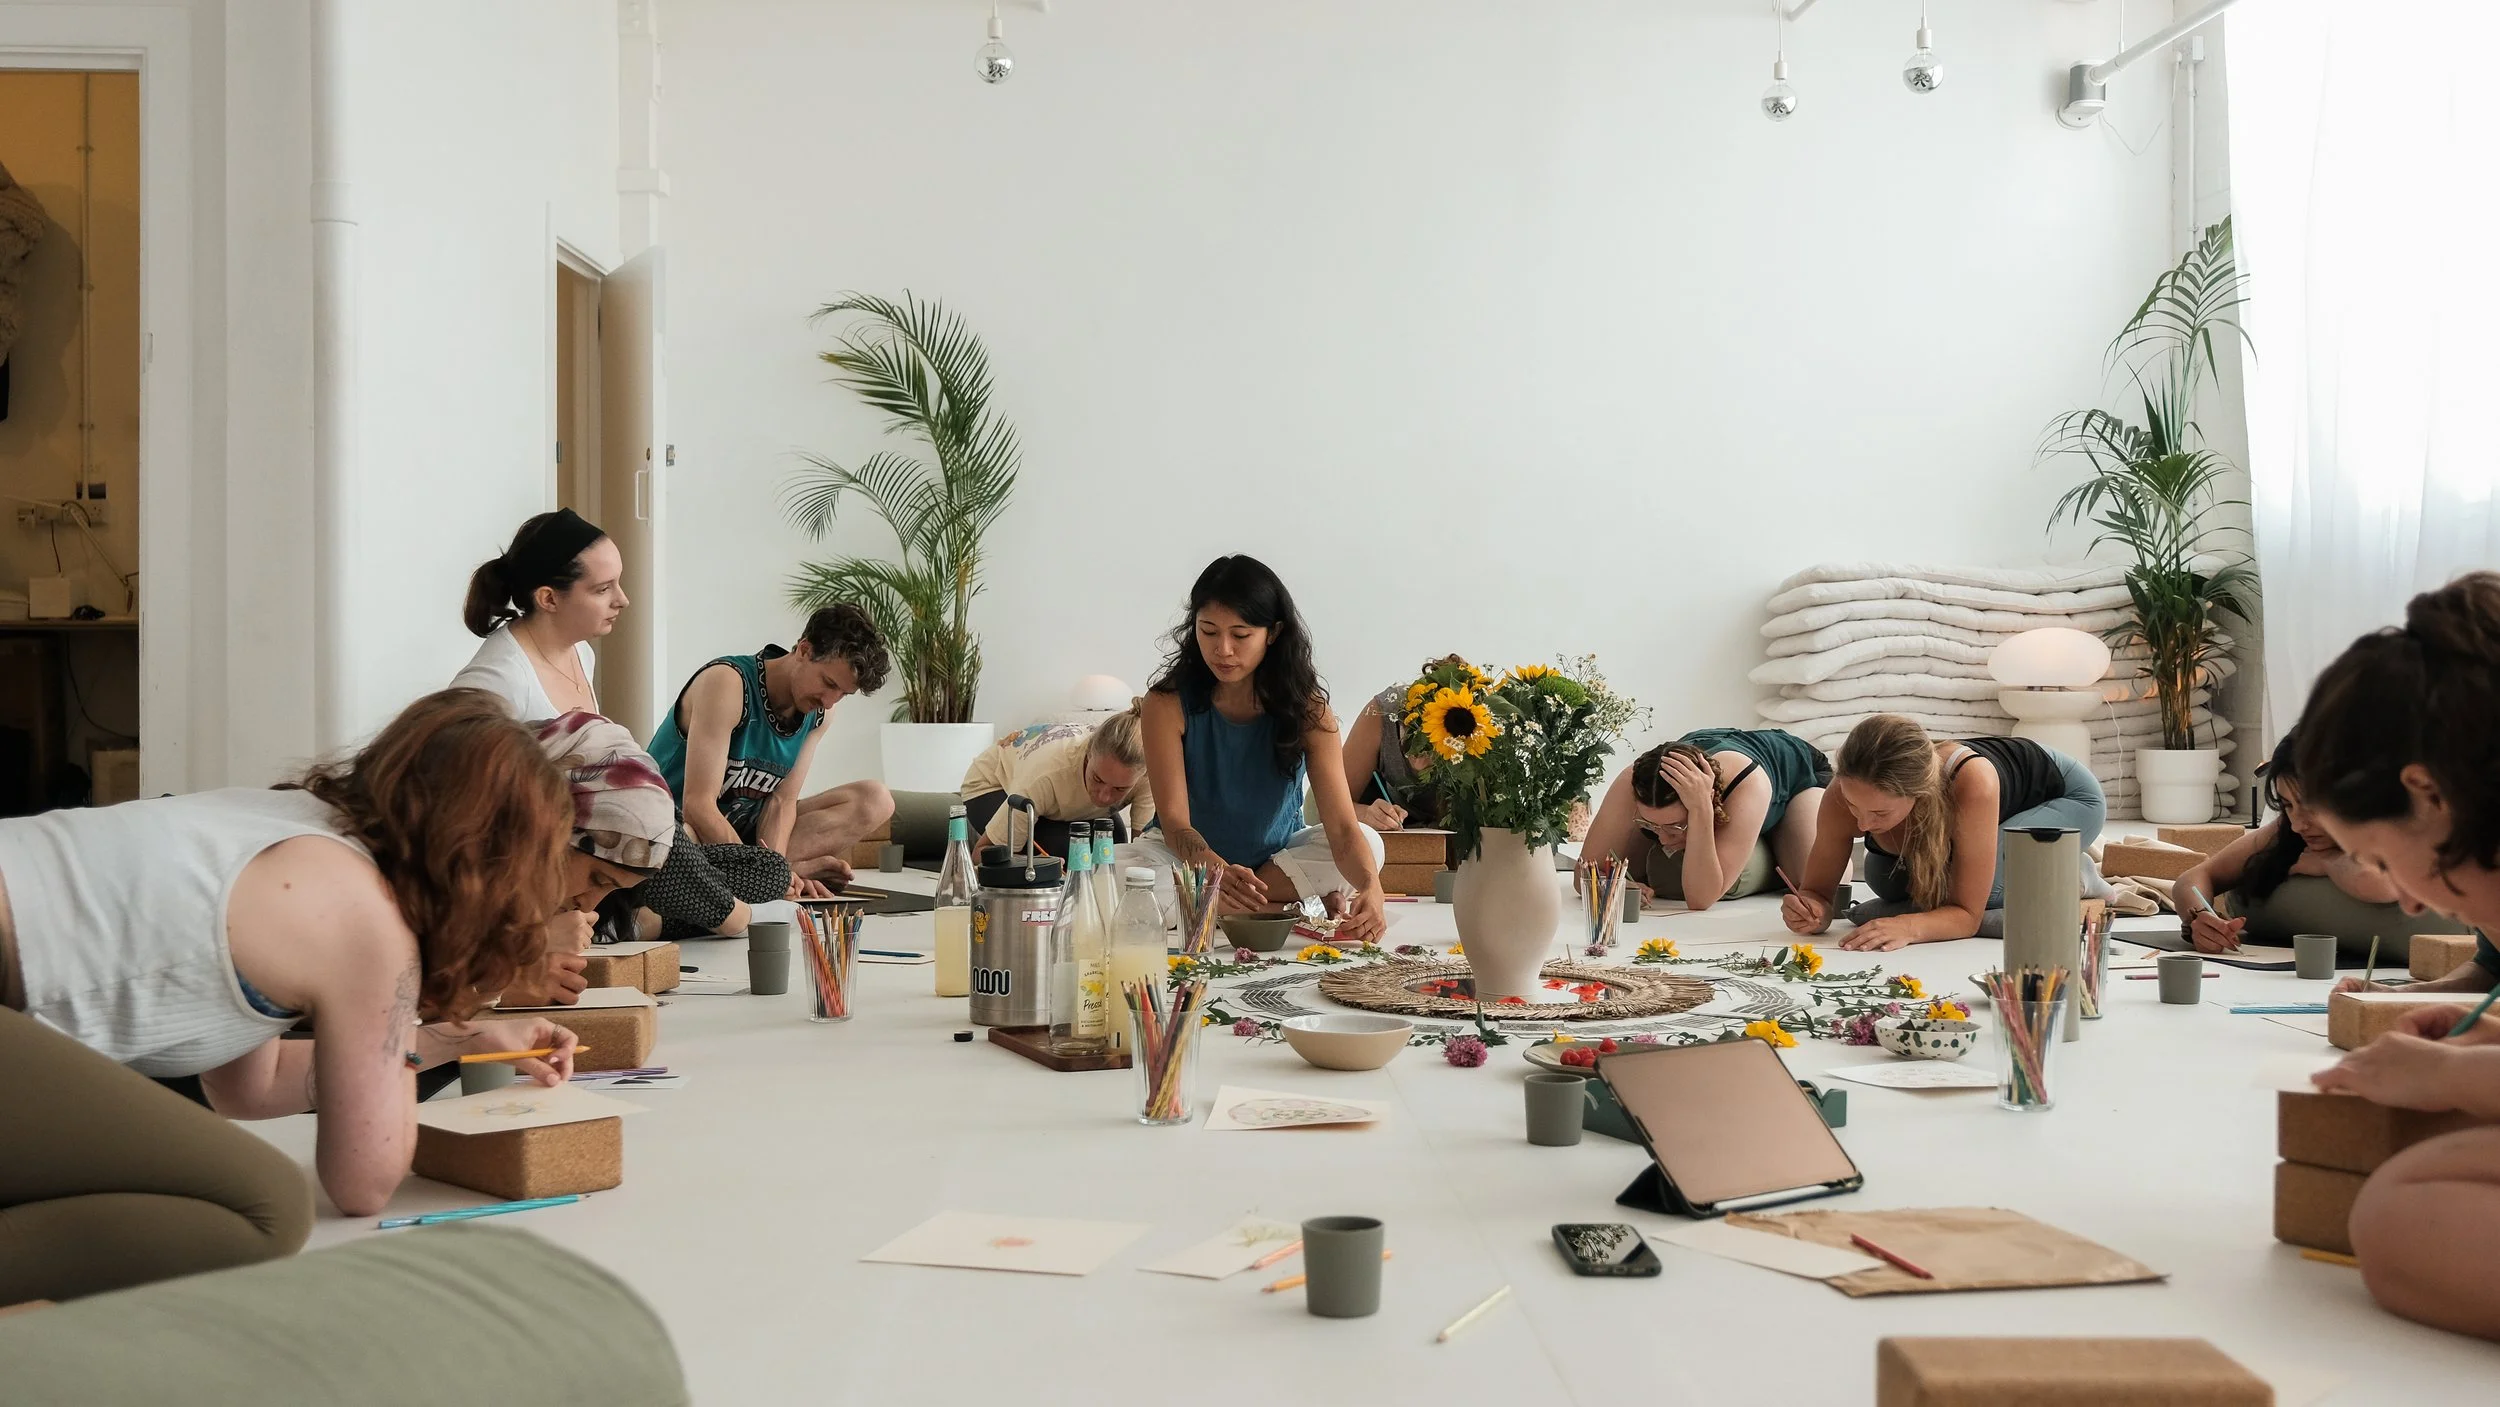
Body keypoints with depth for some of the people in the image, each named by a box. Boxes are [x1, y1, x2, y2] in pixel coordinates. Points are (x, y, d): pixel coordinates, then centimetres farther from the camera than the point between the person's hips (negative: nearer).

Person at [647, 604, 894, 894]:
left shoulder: (819, 714, 0)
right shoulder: (727, 683, -23)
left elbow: (783, 800, -5)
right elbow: (697, 805, -30)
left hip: (740, 825, 8)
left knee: (874, 800, -4)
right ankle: (802, 865, -24)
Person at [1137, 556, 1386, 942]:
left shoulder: (1306, 709, -15)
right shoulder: (1168, 704, -19)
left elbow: (1343, 827, -24)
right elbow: (1174, 822, -26)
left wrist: (1371, 888, -47)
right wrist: (1218, 870, -49)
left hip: (1276, 855, 2)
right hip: (1191, 859, -2)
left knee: (1369, 844, -24)